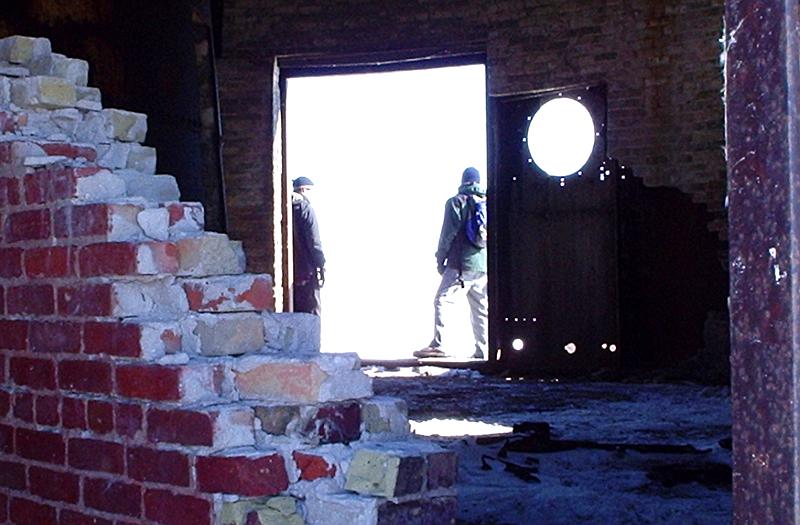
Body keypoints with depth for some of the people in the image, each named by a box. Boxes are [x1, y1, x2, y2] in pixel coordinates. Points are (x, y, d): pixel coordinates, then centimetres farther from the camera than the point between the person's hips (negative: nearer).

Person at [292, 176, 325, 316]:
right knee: (312, 309, -1)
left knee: (294, 309, 13)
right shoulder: (305, 208, -11)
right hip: (305, 269, -6)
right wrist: (321, 265, -11)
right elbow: (313, 240, -15)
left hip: (288, 269, 6)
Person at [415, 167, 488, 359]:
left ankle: (437, 345, -15)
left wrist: (440, 259, 4)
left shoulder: (456, 202, -2)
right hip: (484, 265, 5)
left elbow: (448, 233, -5)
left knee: (442, 301, -6)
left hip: (461, 264, -5)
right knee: (481, 308, 9)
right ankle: (482, 350, 6)